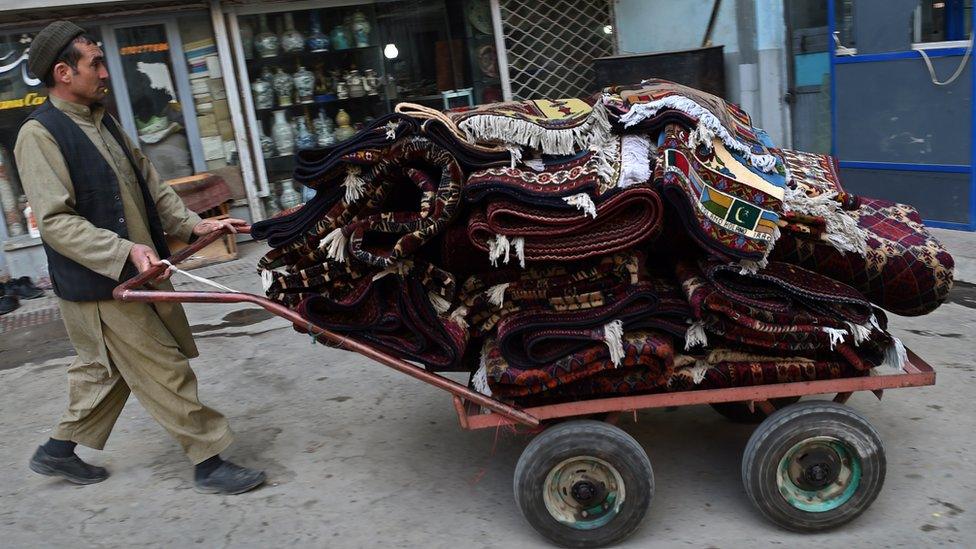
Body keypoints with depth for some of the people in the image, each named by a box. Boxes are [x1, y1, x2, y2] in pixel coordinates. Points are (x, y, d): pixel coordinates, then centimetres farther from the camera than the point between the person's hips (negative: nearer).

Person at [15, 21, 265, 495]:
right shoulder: (39, 134, -14)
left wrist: (191, 224, 6)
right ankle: (209, 464, 9)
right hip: (98, 286, -9)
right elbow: (55, 222, -21)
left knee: (105, 370, 22)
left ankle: (59, 451, 39)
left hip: (140, 274, 9)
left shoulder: (102, 123, 13)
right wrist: (125, 252, -30)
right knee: (166, 374, -3)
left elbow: (149, 184, 18)